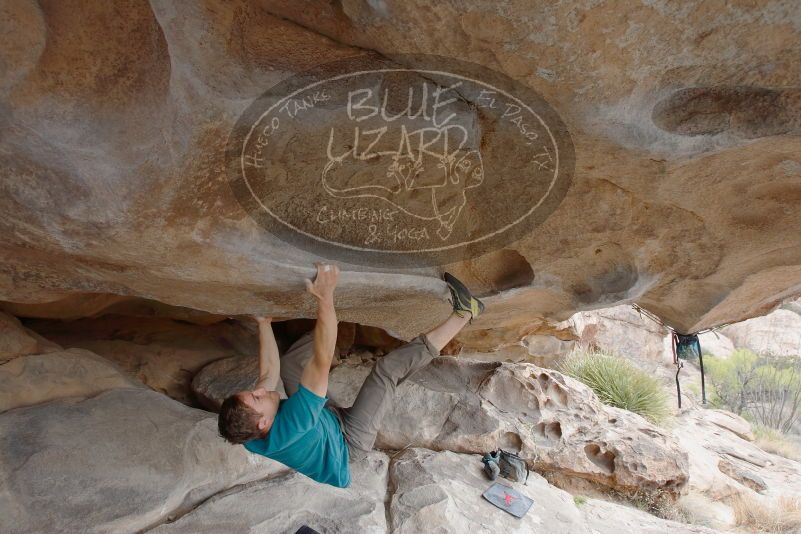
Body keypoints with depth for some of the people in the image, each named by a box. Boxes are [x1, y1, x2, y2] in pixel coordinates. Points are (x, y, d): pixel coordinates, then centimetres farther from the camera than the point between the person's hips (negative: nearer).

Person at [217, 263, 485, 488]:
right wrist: (325, 297, -52)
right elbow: (322, 362, -50)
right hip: (349, 440, -7)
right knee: (389, 367, -18)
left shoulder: (250, 436, -24)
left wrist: (264, 323, -2)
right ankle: (463, 314, -10)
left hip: (323, 417, 7)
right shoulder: (288, 429, -46)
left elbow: (269, 372, -8)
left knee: (291, 361, 4)